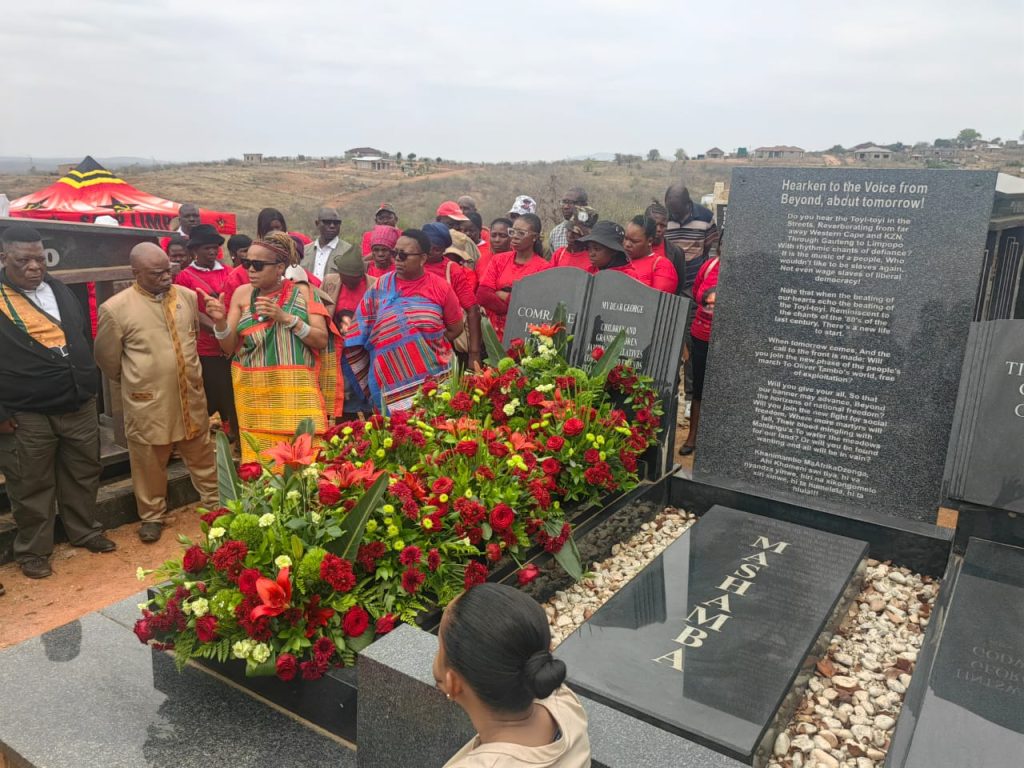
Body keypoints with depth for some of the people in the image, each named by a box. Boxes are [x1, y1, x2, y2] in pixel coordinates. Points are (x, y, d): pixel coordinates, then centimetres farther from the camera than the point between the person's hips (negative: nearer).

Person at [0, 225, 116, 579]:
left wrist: (89, 385, 16)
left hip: (79, 406, 5)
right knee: (31, 487, 7)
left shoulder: (60, 290, 10)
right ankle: (32, 550, 23)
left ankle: (84, 531, 33)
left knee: (83, 475, 15)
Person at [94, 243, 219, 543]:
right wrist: (134, 382, 10)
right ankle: (152, 516, 30)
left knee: (201, 455, 17)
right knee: (149, 463, 12)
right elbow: (107, 358, -1)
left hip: (191, 396, 3)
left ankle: (213, 502, 35)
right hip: (147, 403, -3)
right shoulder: (115, 308, -13)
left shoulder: (187, 296, 0)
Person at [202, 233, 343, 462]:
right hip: (255, 395, 2)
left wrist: (286, 318, -15)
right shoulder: (242, 293, 6)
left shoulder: (301, 291, 2)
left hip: (296, 392, -1)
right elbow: (229, 348, 6)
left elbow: (322, 341, -4)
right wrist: (220, 321, -13)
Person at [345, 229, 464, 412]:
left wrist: (431, 344, -2)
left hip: (433, 379, -1)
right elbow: (361, 334, 6)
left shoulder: (440, 288, -1)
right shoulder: (380, 287, 3)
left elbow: (455, 329, 7)